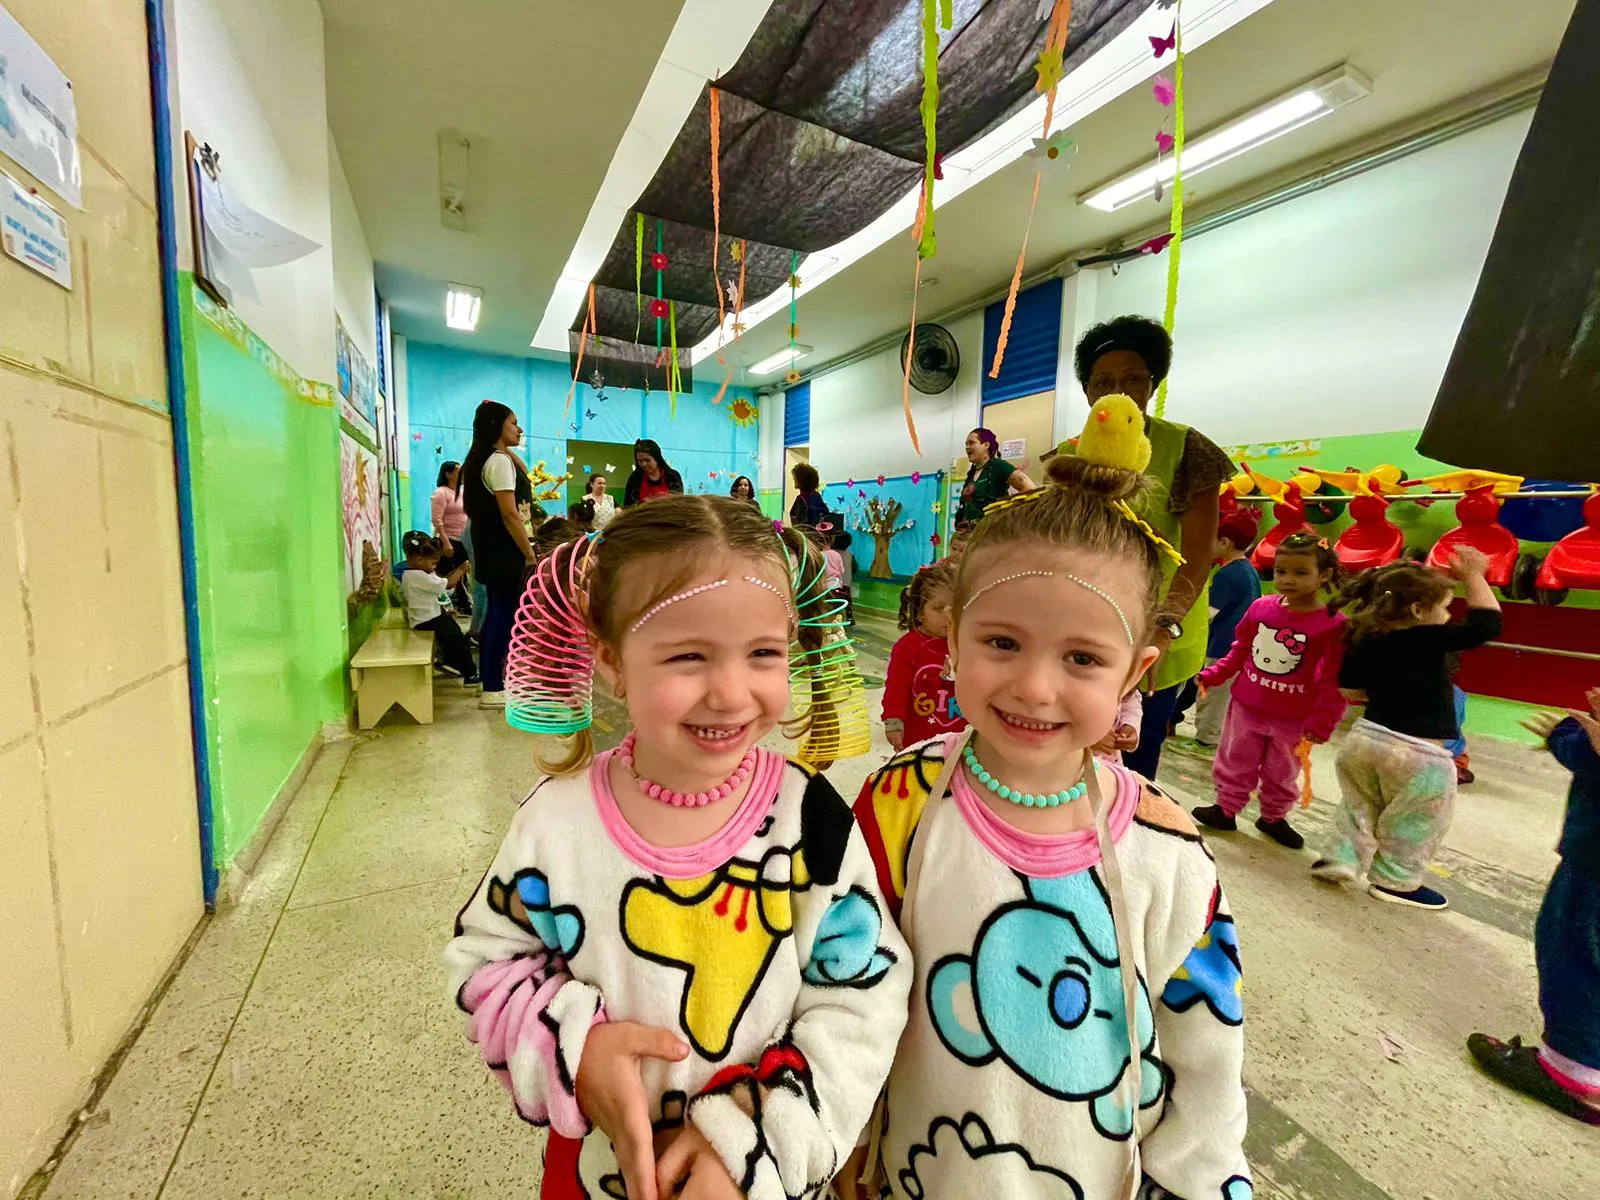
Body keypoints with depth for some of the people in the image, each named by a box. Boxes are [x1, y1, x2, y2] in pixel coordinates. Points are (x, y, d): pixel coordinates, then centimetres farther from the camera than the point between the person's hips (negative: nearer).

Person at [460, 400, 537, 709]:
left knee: (497, 614, 15)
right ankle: (493, 689, 3)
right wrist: (531, 555, -19)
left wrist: (512, 450, 20)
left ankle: (492, 682, 24)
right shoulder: (500, 461, -14)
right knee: (503, 615, -4)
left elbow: (522, 482, 30)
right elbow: (510, 514, -21)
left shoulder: (486, 460, 16)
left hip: (493, 548, 10)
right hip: (504, 550, -10)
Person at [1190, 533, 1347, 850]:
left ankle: (1274, 817, 40)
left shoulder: (1333, 624, -16)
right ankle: (1226, 809, 33)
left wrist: (1321, 722, -17)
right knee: (1235, 763, 16)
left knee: (1282, 773, 19)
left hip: (1293, 719, -2)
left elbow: (1332, 681, -14)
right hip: (1246, 707, 2)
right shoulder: (1261, 607, -7)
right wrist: (1214, 674, -2)